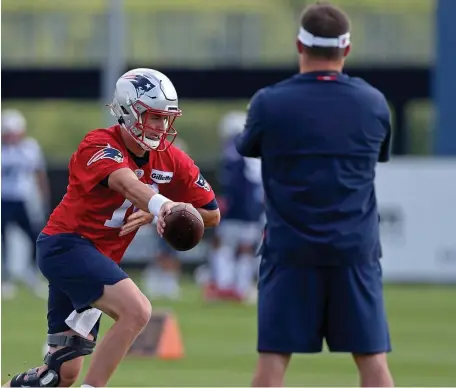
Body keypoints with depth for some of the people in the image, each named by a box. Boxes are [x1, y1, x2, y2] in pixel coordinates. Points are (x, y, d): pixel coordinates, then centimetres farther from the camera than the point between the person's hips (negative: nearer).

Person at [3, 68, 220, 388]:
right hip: (66, 244, -8)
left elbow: (211, 214, 5)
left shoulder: (171, 161, 3)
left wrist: (154, 214, -10)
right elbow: (127, 184, -38)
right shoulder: (100, 145, -16)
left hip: (97, 257, 8)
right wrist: (162, 205, -58)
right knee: (136, 311, -27)